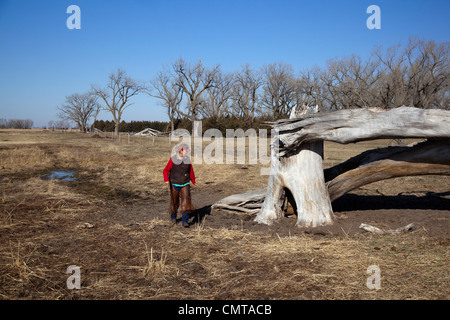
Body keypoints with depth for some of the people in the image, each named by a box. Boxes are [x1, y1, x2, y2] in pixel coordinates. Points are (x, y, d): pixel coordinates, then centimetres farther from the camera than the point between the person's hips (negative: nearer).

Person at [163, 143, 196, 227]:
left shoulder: (188, 159, 0)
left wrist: (193, 181, 25)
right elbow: (165, 170, -7)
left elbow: (191, 171, 14)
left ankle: (185, 221, -10)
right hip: (175, 185, -2)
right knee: (174, 203, 13)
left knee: (186, 202, -13)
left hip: (185, 185, 2)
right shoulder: (173, 159, -10)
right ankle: (173, 217, 39)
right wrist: (166, 180, -23)